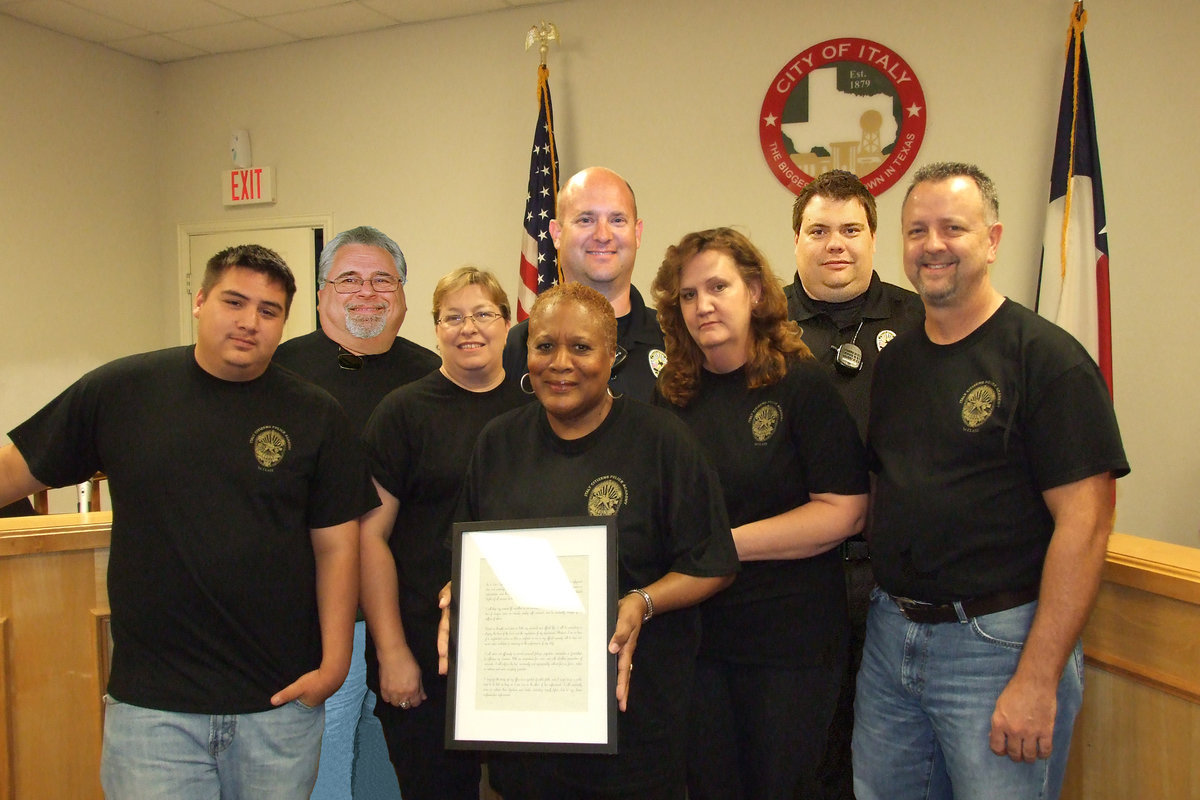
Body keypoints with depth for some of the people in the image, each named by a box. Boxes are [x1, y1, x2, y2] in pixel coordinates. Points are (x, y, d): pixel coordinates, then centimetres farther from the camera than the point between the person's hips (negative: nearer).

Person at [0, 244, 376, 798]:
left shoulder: (315, 416, 0)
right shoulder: (119, 390, 1)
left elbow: (336, 547, 0)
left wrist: (334, 663, -4)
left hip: (281, 701, 1)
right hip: (150, 703, 0)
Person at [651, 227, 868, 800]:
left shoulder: (803, 384, -8)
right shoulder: (672, 398, 5)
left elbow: (844, 511, -14)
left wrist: (724, 544, -16)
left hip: (791, 638, -4)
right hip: (693, 632, 4)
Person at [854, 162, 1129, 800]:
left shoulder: (1047, 357, -11)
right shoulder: (893, 361, 9)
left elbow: (1084, 523, -16)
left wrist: (1038, 679, -19)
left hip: (998, 645, -6)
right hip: (890, 636, 6)